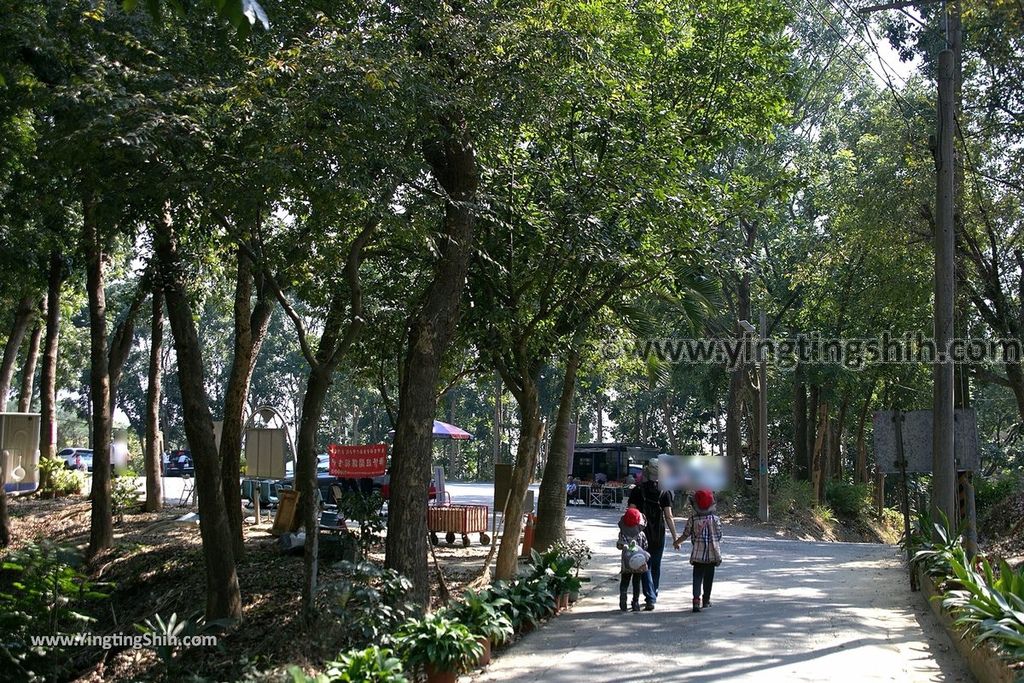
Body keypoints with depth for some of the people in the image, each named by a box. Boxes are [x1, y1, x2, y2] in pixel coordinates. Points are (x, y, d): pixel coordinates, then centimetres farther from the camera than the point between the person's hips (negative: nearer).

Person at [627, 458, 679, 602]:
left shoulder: (637, 490, -6)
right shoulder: (664, 492, -5)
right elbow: (668, 517, -6)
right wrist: (675, 537, 0)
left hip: (641, 534, -1)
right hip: (659, 535, 1)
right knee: (656, 566, 15)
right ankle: (653, 595, 20)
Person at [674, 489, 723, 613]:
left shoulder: (692, 519, -7)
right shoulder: (716, 519, -6)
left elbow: (685, 535, 0)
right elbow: (719, 536, 0)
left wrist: (677, 542, 19)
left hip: (697, 555, -1)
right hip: (712, 555, 1)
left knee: (697, 577, 1)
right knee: (708, 577, 14)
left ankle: (697, 599, -16)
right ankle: (706, 600, 24)